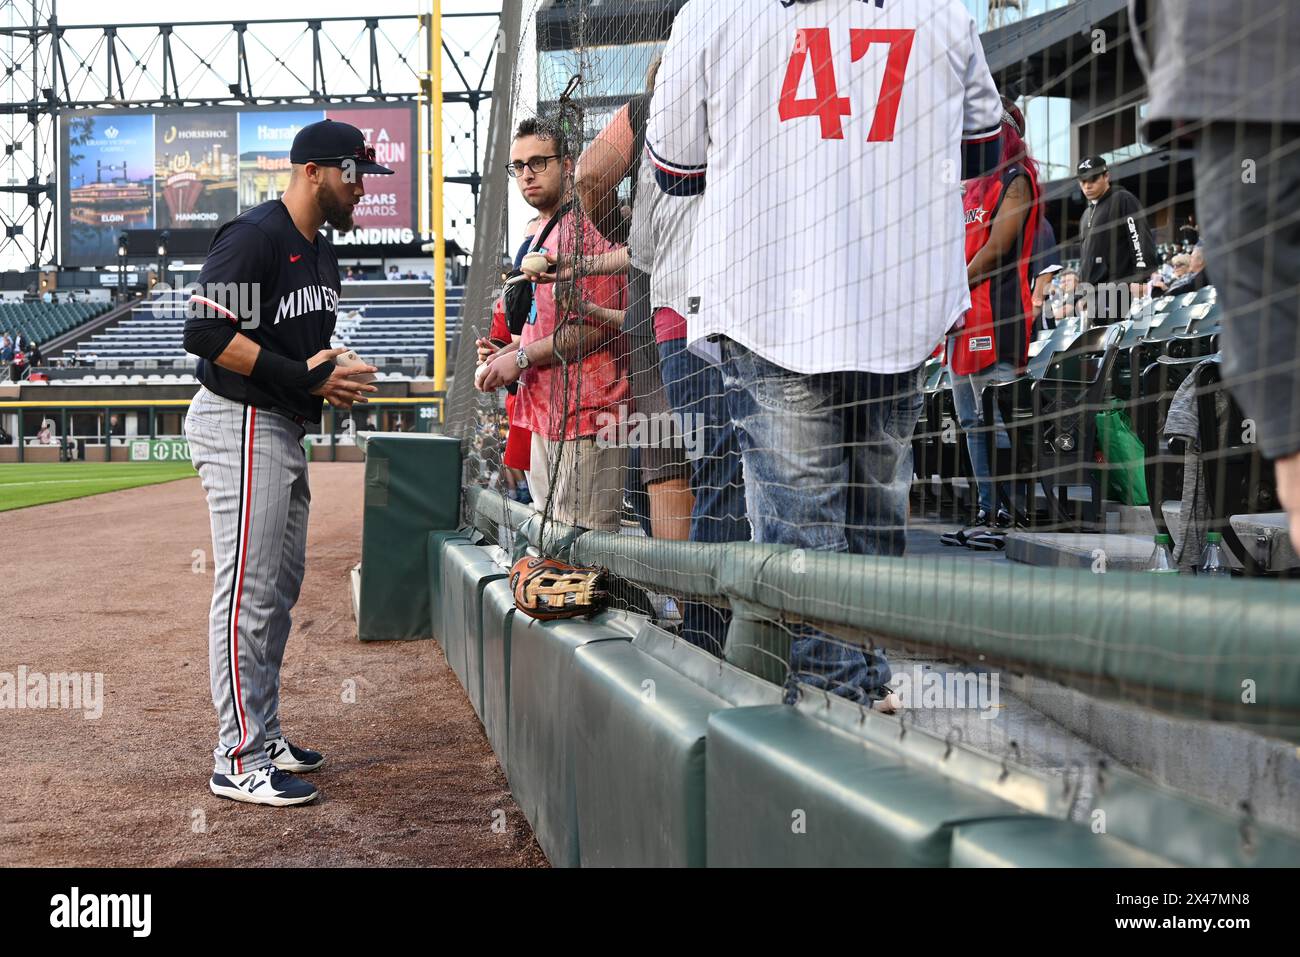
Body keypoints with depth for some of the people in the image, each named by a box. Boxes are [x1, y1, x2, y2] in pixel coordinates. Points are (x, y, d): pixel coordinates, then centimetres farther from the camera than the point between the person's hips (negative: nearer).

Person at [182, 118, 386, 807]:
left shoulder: (320, 250, 17)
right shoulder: (254, 236, -14)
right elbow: (203, 331, -23)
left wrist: (334, 378, 3)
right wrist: (303, 376, -23)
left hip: (287, 433, 10)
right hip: (241, 427, -10)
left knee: (281, 589, 15)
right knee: (250, 592, -8)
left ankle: (264, 735, 26)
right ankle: (239, 762, -1)